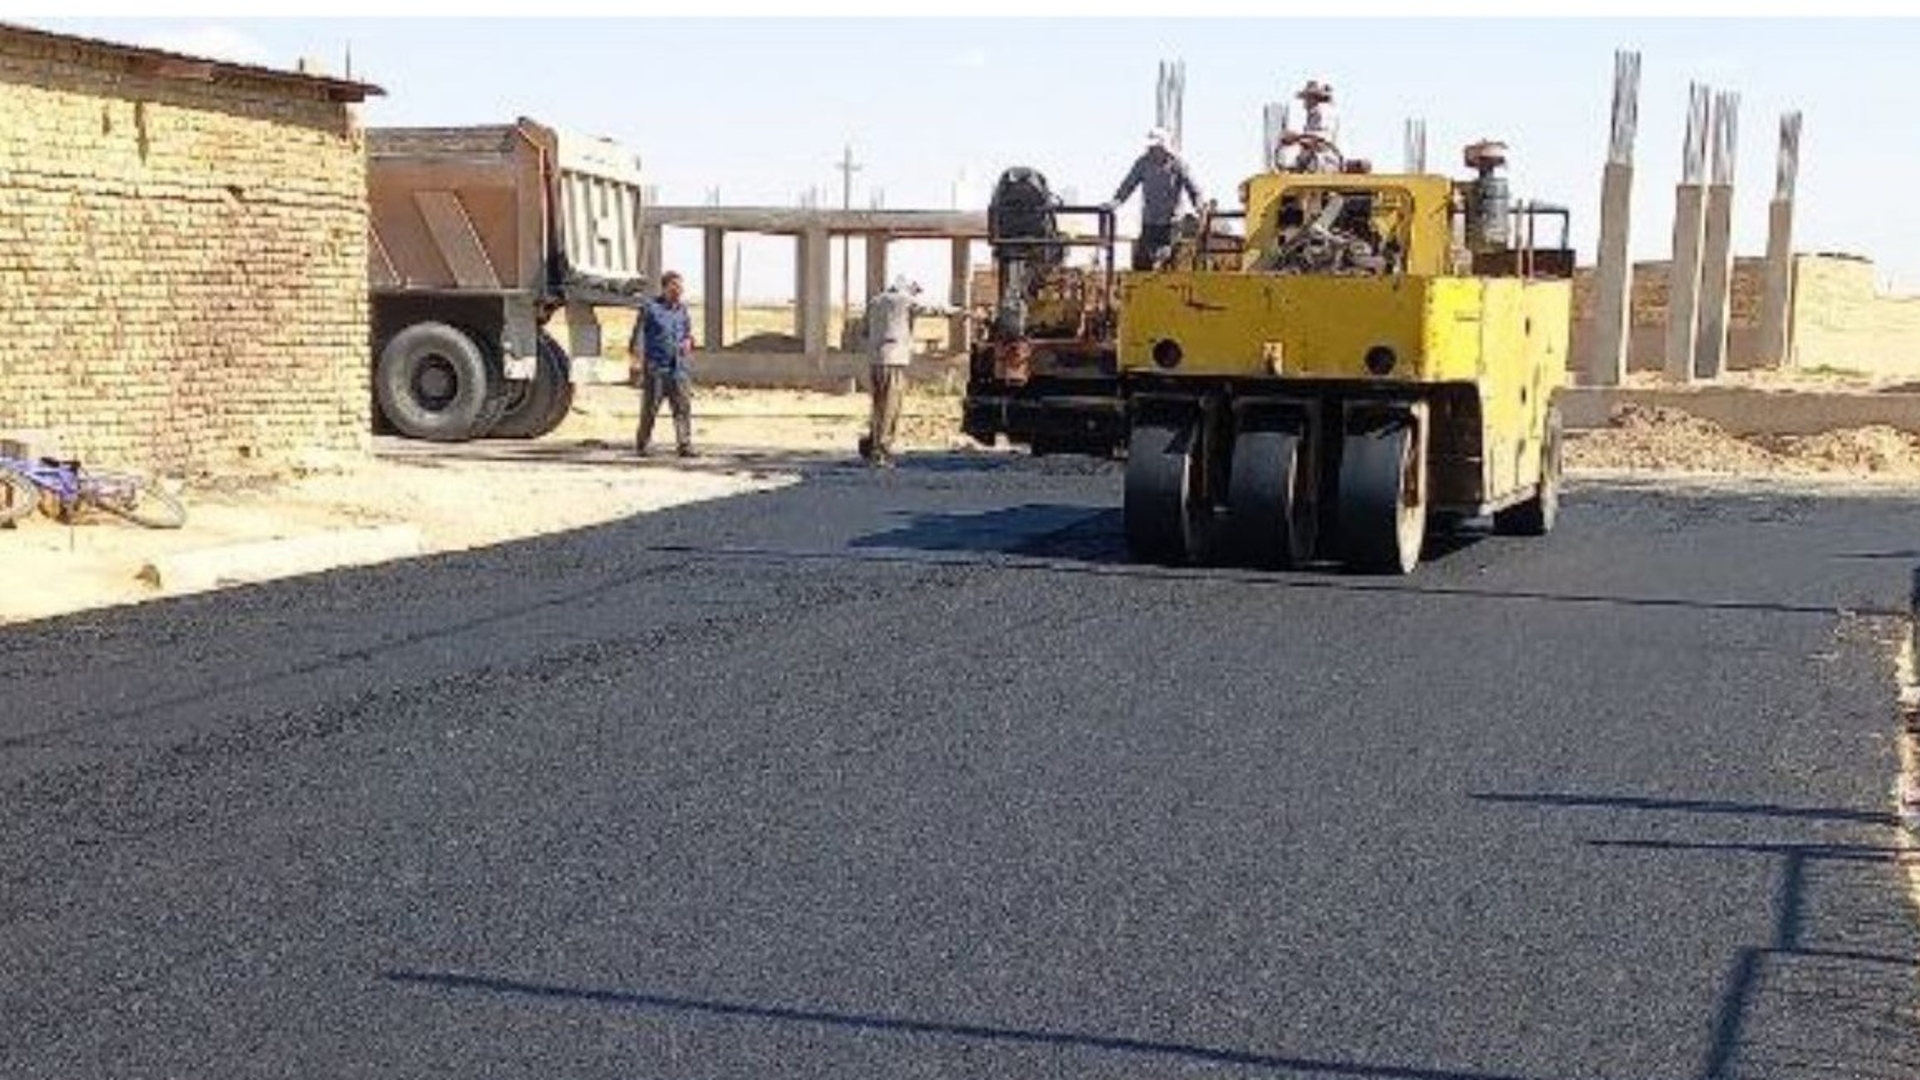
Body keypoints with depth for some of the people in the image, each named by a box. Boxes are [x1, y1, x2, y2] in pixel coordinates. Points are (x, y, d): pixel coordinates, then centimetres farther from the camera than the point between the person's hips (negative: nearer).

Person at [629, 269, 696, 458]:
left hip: (678, 367, 4)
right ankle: (641, 445, 15)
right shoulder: (650, 308, -2)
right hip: (655, 367, -4)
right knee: (650, 408, 1)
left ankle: (685, 446, -3)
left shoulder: (682, 310, 13)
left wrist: (688, 342, 1)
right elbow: (638, 335, -3)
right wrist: (637, 361, -9)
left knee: (683, 406, -4)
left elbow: (688, 333, 24)